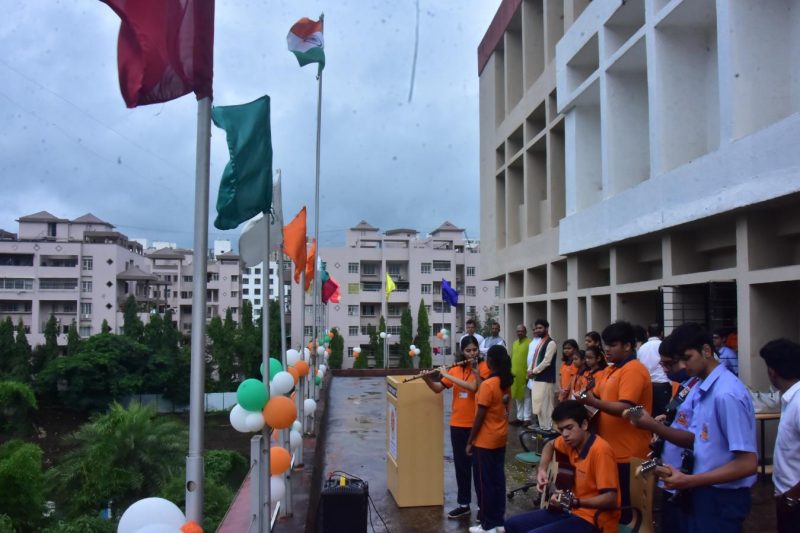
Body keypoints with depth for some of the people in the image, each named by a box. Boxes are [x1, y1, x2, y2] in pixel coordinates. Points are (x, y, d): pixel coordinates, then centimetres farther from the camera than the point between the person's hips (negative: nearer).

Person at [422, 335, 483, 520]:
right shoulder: (455, 369, 5)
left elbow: (473, 387, -25)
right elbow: (437, 388, 7)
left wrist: (447, 375, -23)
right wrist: (427, 379, -13)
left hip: (477, 424, -4)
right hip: (458, 424, 5)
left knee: (478, 465, 3)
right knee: (461, 464, 12)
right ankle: (463, 504, 22)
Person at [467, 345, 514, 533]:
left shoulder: (487, 385, -21)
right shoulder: (507, 383, 2)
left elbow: (480, 417, -19)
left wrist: (470, 441, -10)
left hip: (485, 440, -7)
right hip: (500, 438, 8)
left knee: (485, 482, 3)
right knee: (498, 479, 14)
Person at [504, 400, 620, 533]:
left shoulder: (600, 450, -22)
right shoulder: (571, 442, 3)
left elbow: (611, 500, -26)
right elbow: (550, 445, 26)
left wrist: (574, 502, -38)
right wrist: (542, 470, 8)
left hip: (593, 521, -9)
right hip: (573, 512, 9)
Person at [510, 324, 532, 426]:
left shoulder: (530, 343, -9)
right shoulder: (515, 343, 14)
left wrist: (529, 373, -18)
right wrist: (510, 372, 12)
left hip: (524, 374, -7)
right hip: (515, 374, 7)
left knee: (526, 396, 0)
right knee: (517, 396, 11)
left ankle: (527, 418, 3)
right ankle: (520, 417, 19)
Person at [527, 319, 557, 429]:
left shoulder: (551, 343, -10)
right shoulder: (538, 343, 16)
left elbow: (546, 362, -16)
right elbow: (533, 359, 17)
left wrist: (534, 371, -11)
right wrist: (529, 371, 0)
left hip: (546, 379, -9)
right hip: (537, 378, 9)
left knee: (546, 405, -6)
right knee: (538, 404, 11)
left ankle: (548, 429, 0)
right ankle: (542, 427, 19)